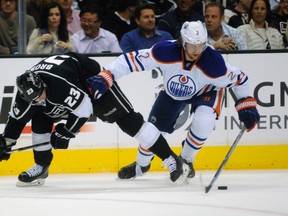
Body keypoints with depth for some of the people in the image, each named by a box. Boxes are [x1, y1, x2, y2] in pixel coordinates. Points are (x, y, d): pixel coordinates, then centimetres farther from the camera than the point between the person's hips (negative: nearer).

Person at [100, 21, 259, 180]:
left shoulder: (213, 62, -37)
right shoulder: (165, 51, -37)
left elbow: (238, 78, -19)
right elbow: (131, 60, -30)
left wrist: (246, 105, -20)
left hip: (206, 91, -2)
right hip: (172, 92, 2)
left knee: (204, 120, -29)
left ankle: (185, 160, -2)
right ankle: (141, 164, 36)